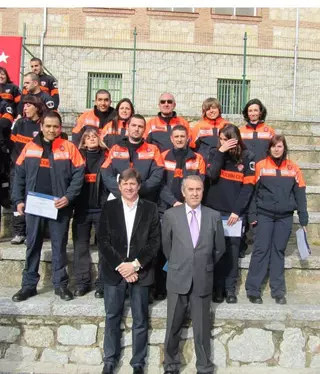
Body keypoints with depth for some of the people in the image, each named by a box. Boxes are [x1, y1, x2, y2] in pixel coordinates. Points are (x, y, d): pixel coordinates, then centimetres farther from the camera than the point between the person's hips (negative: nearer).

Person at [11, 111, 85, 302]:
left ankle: (61, 284, 17)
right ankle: (29, 284, 19)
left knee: (59, 245, 7)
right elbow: (19, 175, 7)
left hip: (59, 206, -2)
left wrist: (68, 196, -14)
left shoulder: (69, 148, -1)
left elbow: (78, 174, -4)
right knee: (33, 245, 9)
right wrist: (18, 200, 0)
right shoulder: (29, 147, 6)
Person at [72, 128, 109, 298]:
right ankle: (82, 282, 15)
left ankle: (102, 283, 9)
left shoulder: (107, 156, 5)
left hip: (102, 208, -1)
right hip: (82, 208, 2)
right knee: (80, 246, 5)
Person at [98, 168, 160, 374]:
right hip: (114, 270, 1)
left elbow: (155, 242, -4)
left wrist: (135, 265, -13)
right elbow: (103, 241, -3)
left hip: (141, 271, -1)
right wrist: (120, 266, -12)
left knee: (140, 320, 8)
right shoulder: (109, 207, 2)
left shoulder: (151, 208, 0)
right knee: (112, 317, 11)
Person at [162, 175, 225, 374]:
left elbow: (219, 248, 10)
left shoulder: (214, 216, 0)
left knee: (202, 327, 11)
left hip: (203, 280, 0)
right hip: (178, 278, 0)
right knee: (173, 327, 11)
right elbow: (166, 245, 9)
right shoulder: (171, 215, -3)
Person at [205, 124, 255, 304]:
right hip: (214, 209, 1)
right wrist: (221, 152, -16)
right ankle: (217, 287, 11)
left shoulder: (248, 157, 0)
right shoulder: (215, 153, 5)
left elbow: (248, 186, -4)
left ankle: (230, 289, 12)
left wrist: (237, 211, -10)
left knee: (232, 251, 2)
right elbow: (211, 175, -11)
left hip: (235, 212, -1)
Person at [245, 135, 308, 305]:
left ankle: (278, 290, 15)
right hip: (264, 215, -2)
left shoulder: (293, 168, 5)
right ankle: (253, 289, 4)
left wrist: (303, 219, 1)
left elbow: (300, 194, 5)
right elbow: (253, 191, 0)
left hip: (285, 216, 2)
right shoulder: (260, 166, 0)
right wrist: (252, 214, -7)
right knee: (261, 250, -2)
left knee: (279, 251, 8)